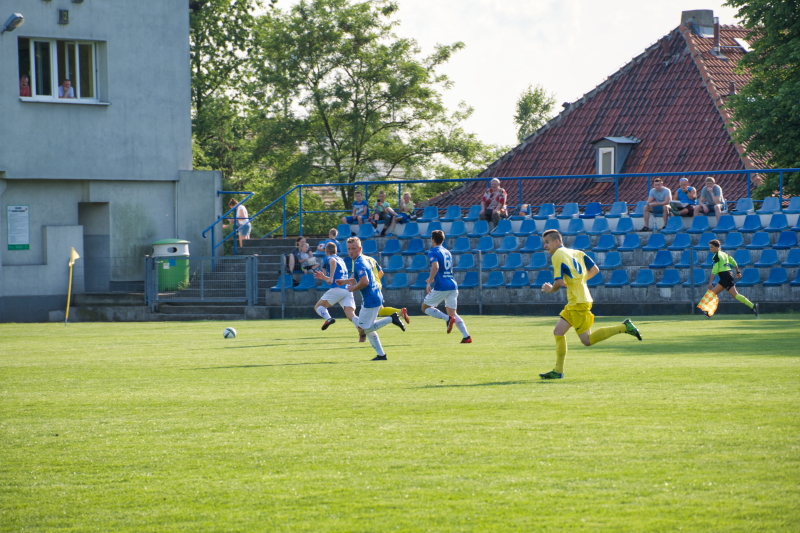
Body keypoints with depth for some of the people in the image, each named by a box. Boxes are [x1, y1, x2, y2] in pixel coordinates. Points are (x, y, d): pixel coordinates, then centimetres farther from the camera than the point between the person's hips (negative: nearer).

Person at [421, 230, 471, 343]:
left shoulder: (433, 252, -5)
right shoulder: (447, 252, 19)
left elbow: (435, 267, -23)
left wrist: (429, 283, -18)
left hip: (441, 287, -7)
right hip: (453, 285, 7)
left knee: (425, 307, 9)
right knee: (452, 313, 10)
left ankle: (448, 319, -14)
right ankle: (466, 336, -8)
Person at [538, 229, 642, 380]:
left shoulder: (558, 255, -10)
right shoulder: (576, 253, 15)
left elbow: (558, 282, -18)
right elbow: (595, 270, 14)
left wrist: (550, 289, 3)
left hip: (578, 302, -10)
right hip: (573, 302, 10)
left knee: (587, 340, -5)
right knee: (558, 331, 8)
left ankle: (623, 327, -8)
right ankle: (558, 371, 7)